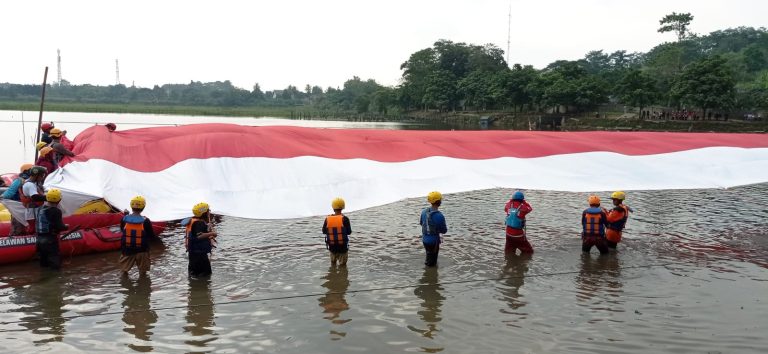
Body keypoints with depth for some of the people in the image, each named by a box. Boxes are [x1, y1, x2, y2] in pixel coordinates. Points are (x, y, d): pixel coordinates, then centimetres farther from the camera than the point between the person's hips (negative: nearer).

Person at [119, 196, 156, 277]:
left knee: (124, 270, 24)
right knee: (143, 272, 16)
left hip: (127, 250, 2)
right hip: (142, 251, -2)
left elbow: (122, 230, 8)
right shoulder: (146, 221, -19)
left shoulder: (124, 219, -11)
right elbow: (151, 235, -10)